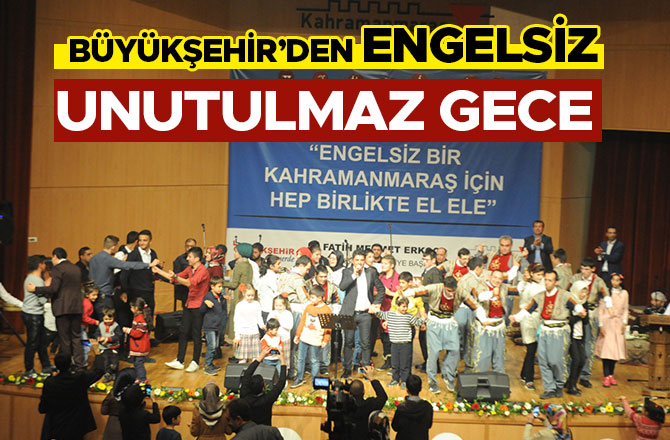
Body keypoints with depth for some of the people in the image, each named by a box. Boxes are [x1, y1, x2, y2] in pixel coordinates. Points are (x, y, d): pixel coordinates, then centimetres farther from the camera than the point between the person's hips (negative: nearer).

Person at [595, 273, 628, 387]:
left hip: (618, 324, 3)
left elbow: (625, 309, 12)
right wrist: (601, 325, -7)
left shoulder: (624, 293, 8)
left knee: (616, 349, 3)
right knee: (606, 349, -7)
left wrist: (624, 323, 1)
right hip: (607, 322, -3)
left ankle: (611, 375, 13)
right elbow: (601, 310, -1)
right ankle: (606, 377, -4)